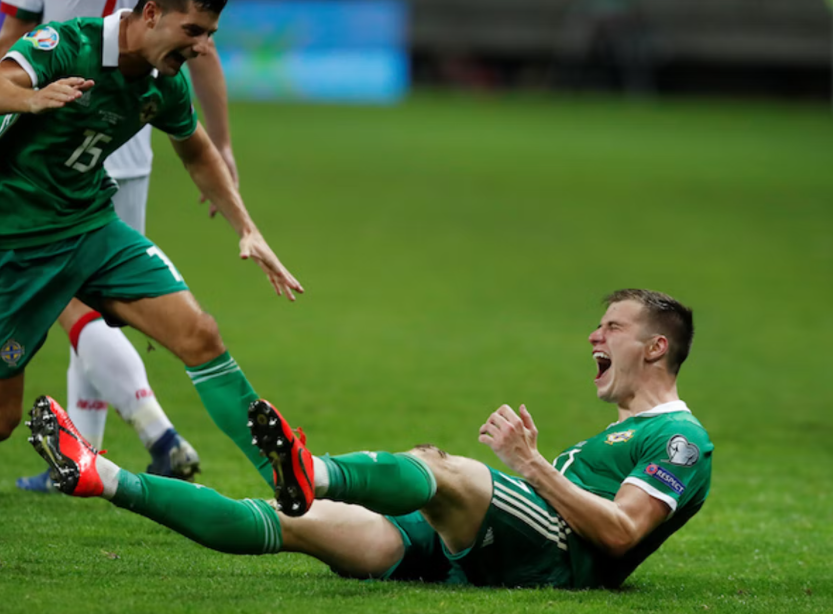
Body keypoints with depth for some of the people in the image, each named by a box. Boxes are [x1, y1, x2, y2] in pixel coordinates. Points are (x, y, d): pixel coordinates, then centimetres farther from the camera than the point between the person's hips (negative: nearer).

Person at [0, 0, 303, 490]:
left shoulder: (166, 84, -1)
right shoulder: (66, 46, -22)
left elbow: (199, 154, 19)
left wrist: (247, 230, 12)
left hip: (93, 226, 6)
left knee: (199, 335, -10)